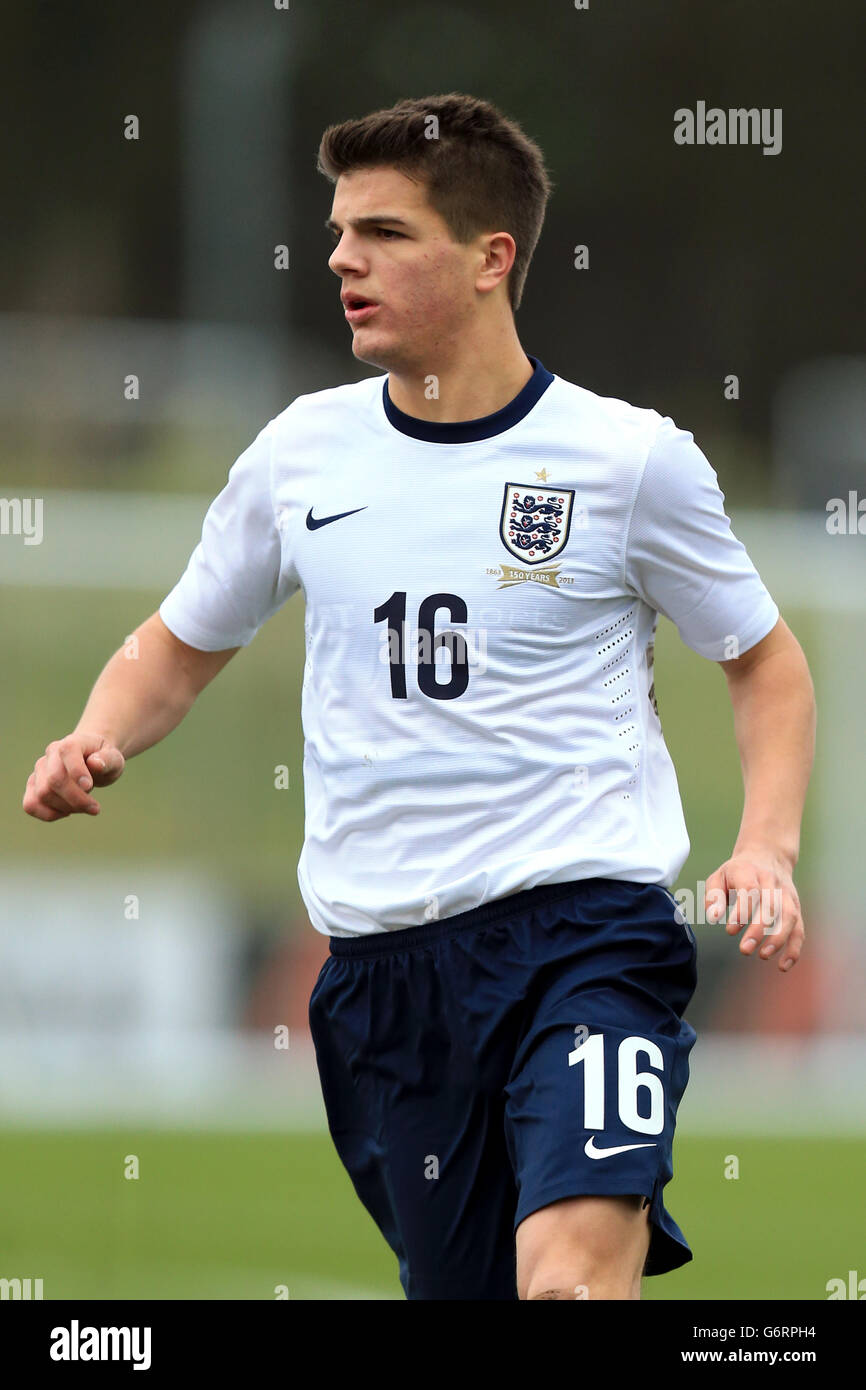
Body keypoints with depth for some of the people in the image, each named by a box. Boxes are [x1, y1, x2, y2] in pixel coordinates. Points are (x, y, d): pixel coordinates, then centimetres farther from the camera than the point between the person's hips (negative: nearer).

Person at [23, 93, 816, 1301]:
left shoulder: (631, 459, -1)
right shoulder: (300, 454, 8)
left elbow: (766, 662, 10)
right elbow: (180, 647, 22)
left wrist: (766, 853, -6)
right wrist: (98, 741, 0)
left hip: (586, 918, -4)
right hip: (383, 961, 4)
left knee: (571, 1275, -26)